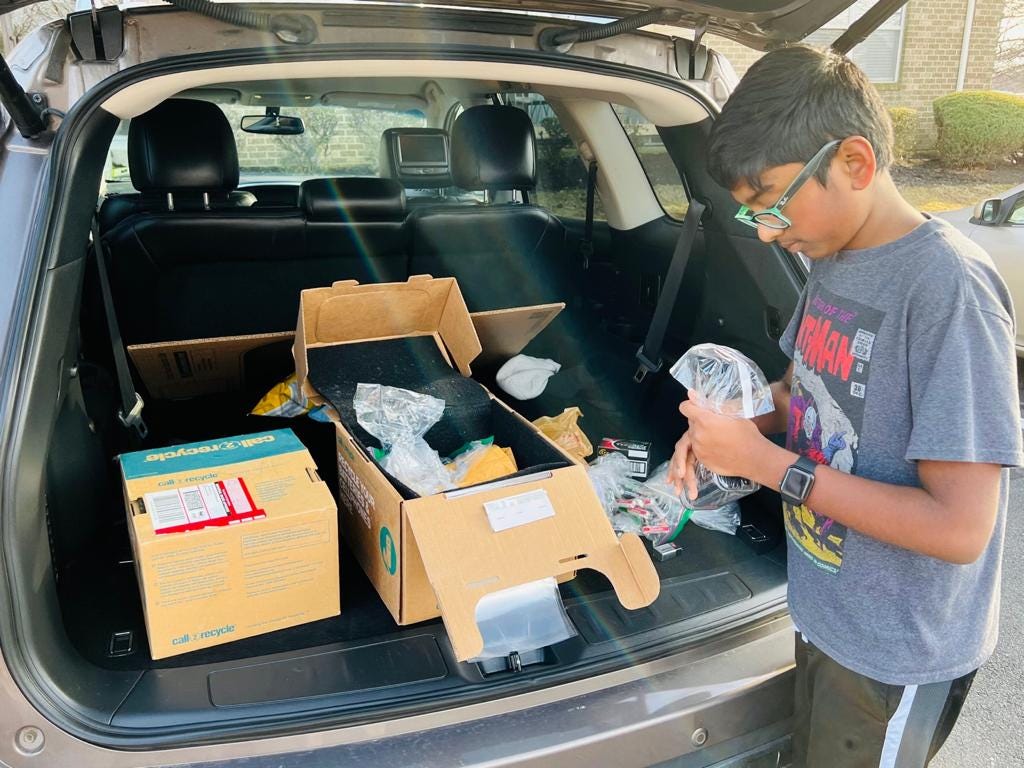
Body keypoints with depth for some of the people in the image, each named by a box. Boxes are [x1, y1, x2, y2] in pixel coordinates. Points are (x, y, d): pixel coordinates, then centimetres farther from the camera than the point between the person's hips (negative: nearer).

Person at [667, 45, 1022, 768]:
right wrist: (732, 428, -8)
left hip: (896, 653, -7)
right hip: (828, 612, 7)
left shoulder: (948, 287, -27)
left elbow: (959, 527, -28)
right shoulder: (835, 259, -1)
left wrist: (767, 462, -26)